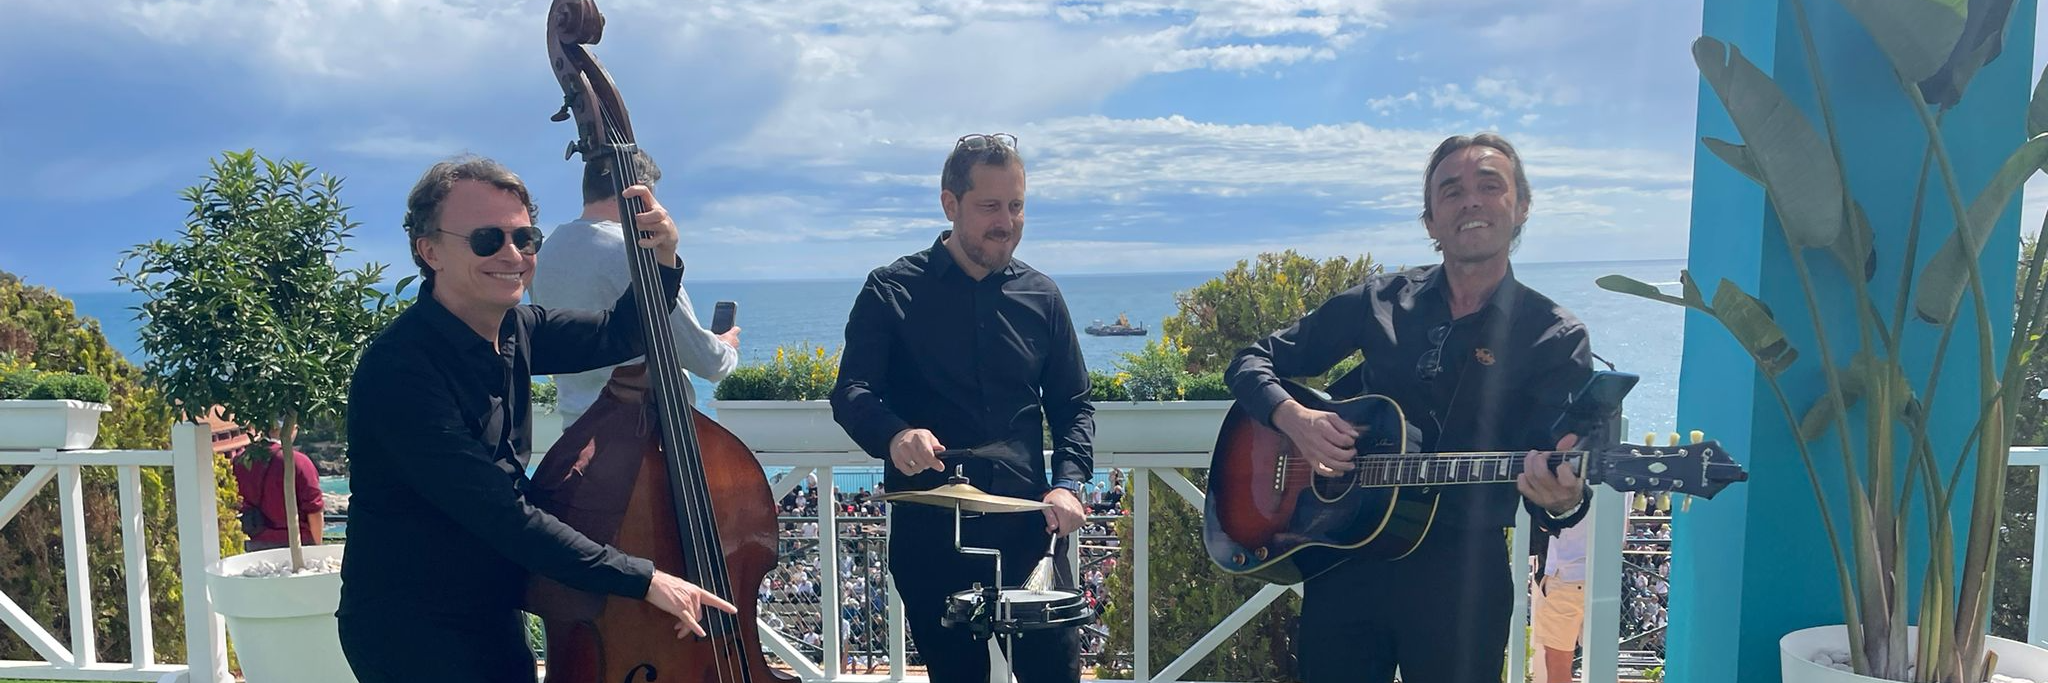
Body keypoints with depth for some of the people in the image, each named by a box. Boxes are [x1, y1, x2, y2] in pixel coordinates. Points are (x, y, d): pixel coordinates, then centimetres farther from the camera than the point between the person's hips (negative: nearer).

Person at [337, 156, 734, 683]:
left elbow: (619, 336, 11)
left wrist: (662, 258, -9)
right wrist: (643, 579, -28)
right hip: (409, 632, -7)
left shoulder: (514, 331, -2)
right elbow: (501, 517, -29)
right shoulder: (399, 367, -25)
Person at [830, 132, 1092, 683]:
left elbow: (1073, 404, 14)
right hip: (928, 532, -2)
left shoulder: (1040, 296, 8)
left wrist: (1068, 482, -3)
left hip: (1025, 527, 2)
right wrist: (895, 434, -30)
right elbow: (851, 393, -8)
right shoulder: (892, 291, 0)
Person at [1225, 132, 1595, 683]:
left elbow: (1553, 489, -10)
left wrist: (1562, 500, -34)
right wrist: (1293, 417, -15)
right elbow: (1253, 362, 5)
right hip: (1343, 559, 2)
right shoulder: (1381, 302, 2)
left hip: (1461, 575, -1)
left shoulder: (1555, 339, -3)